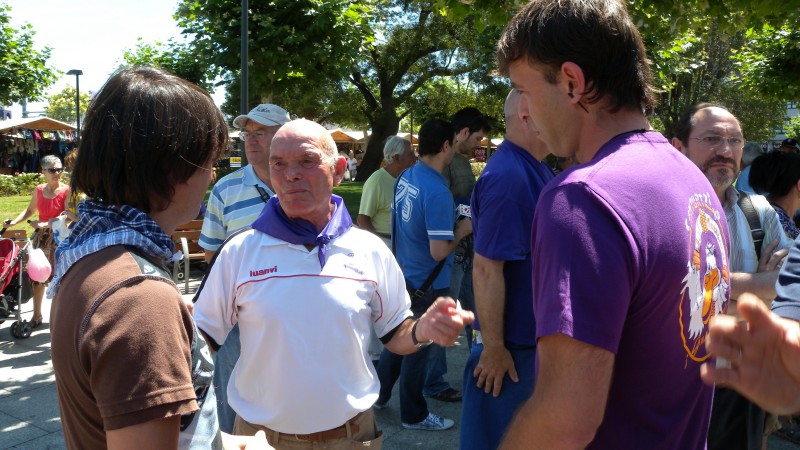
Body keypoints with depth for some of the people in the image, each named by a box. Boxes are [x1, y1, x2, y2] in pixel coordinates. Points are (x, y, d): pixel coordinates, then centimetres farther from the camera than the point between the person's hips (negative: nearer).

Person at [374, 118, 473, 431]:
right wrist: (462, 230, -10)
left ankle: (378, 395, 38)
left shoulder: (405, 178, -1)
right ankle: (414, 415, 26)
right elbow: (439, 252, -27)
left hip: (404, 276, 7)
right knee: (417, 348, 8)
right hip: (426, 285, -7)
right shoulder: (437, 192, -26)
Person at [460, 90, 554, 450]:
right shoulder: (507, 176, -24)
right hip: (512, 340, -9)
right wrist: (493, 347, -22)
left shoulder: (536, 170, 7)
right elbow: (487, 268, -25)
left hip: (535, 334, 9)